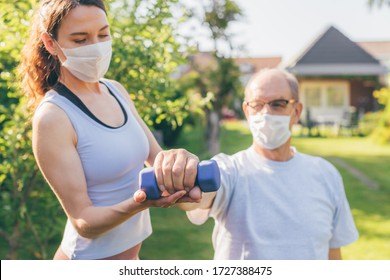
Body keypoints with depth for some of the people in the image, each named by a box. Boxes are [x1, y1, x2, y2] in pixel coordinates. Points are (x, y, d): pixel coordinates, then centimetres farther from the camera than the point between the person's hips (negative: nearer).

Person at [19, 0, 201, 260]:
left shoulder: (116, 90, -1)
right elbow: (83, 222, -21)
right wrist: (137, 204, -39)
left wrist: (177, 159, -24)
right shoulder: (52, 117, -22)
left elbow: (155, 155, -2)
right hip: (93, 257, -6)